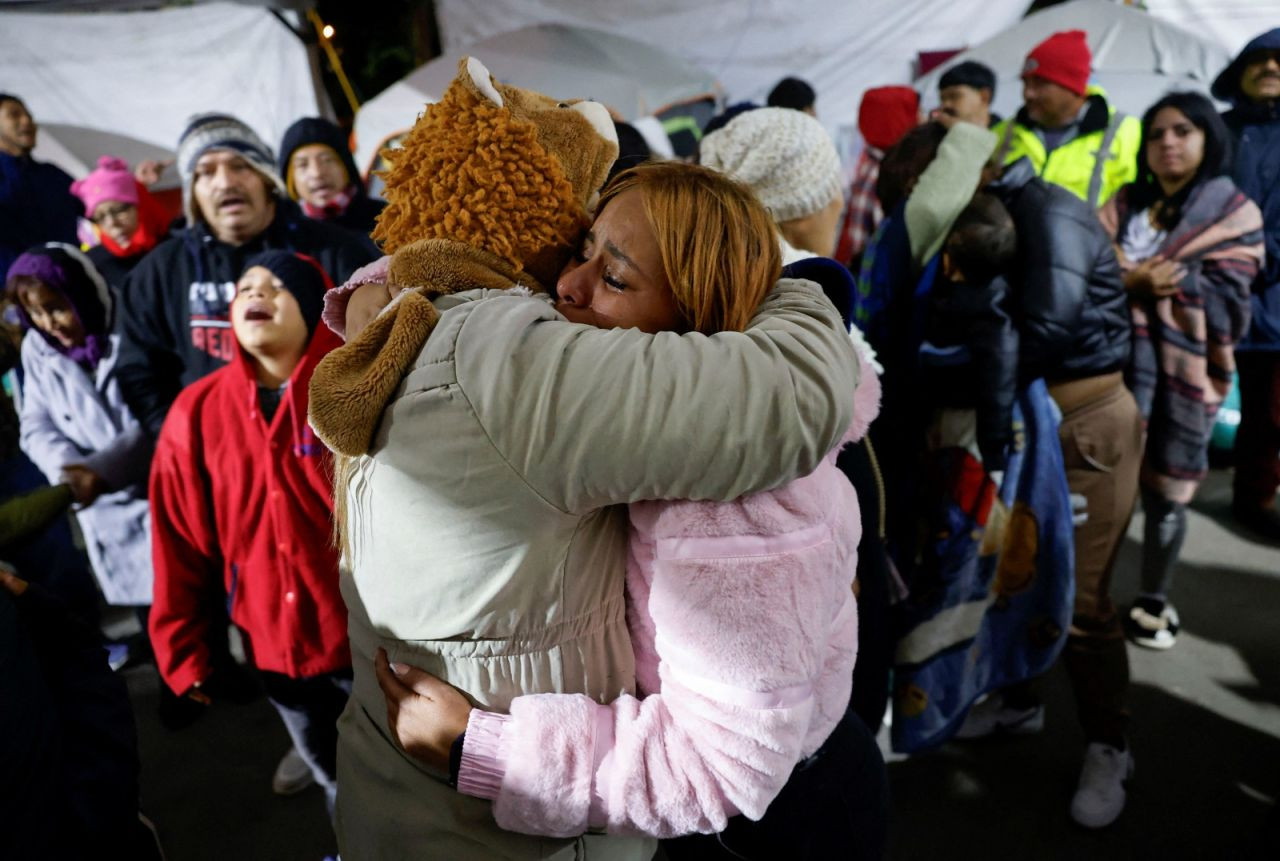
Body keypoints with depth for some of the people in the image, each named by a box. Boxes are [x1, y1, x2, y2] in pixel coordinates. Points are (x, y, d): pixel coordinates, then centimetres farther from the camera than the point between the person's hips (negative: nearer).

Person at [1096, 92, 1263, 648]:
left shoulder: (1234, 214, 1)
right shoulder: (1125, 203, 11)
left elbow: (1224, 305, -10)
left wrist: (1141, 278, -12)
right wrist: (1135, 280, -19)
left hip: (1183, 374, -2)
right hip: (1115, 367, 2)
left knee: (1164, 494, 8)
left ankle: (1153, 600, 27)